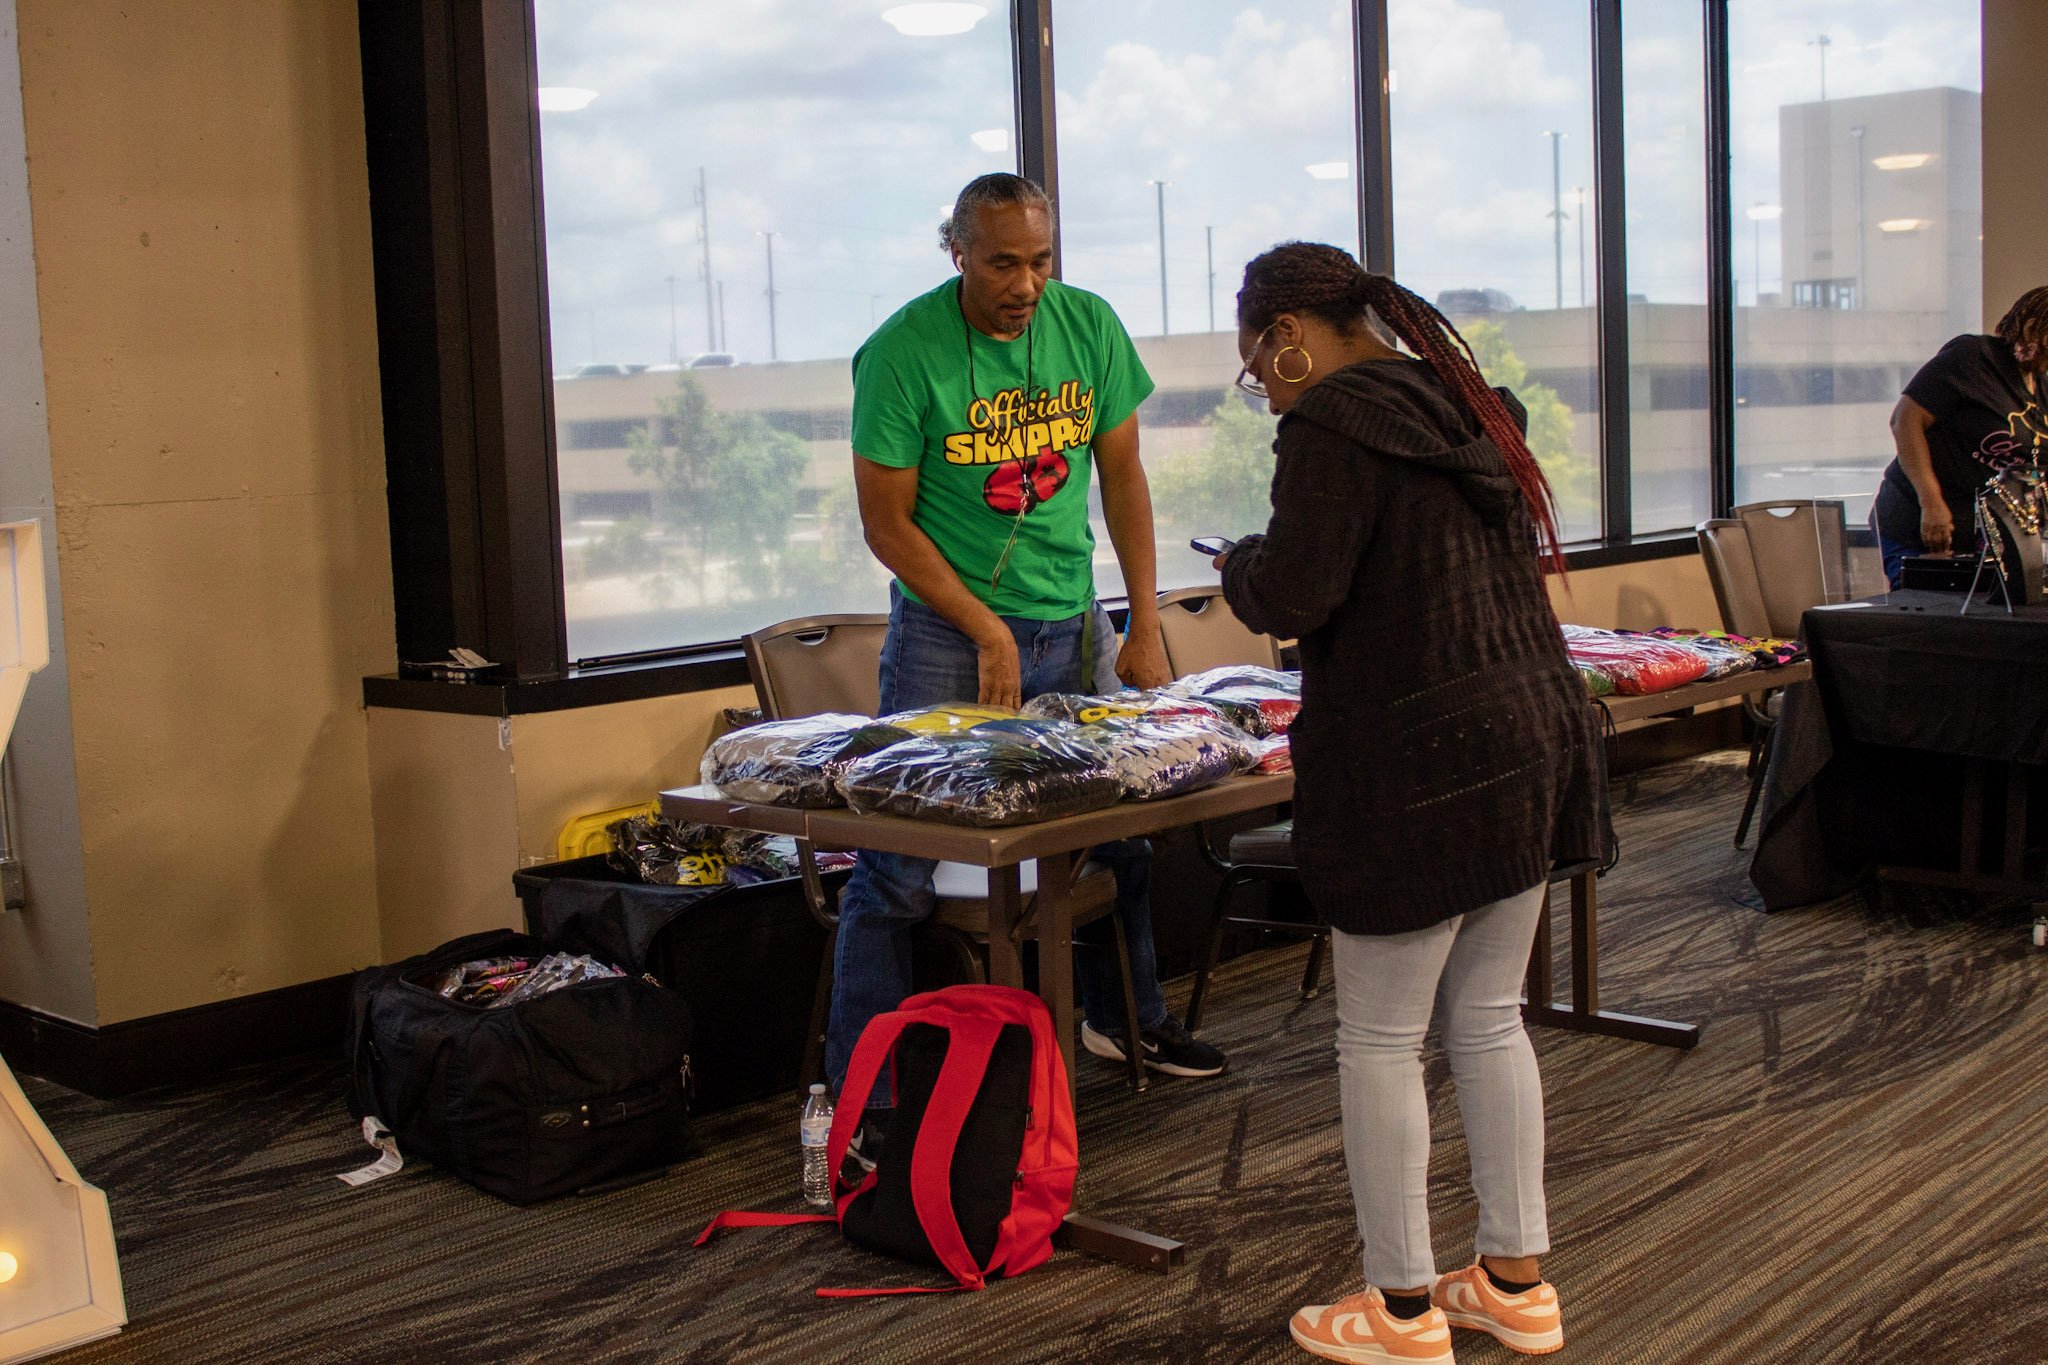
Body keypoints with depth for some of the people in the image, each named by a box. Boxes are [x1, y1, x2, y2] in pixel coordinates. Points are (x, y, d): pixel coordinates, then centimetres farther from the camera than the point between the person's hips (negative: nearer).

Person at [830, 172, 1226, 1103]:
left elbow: (1122, 479, 6)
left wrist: (1144, 630, 2)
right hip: (946, 628, -4)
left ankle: (1126, 1018, 36)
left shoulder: (1090, 327, -2)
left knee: (1134, 822, 12)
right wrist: (989, 633, -15)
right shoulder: (903, 353, -14)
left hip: (1073, 623, 5)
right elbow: (886, 520, -11)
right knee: (899, 868, -6)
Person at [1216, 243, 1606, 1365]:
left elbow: (1292, 596, -18)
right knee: (1488, 1021, 17)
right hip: (1534, 736, 9)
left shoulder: (1332, 421, -12)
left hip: (1418, 765, -9)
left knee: (1381, 1040, 4)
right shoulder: (1465, 403, 15)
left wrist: (1240, 565, 3)